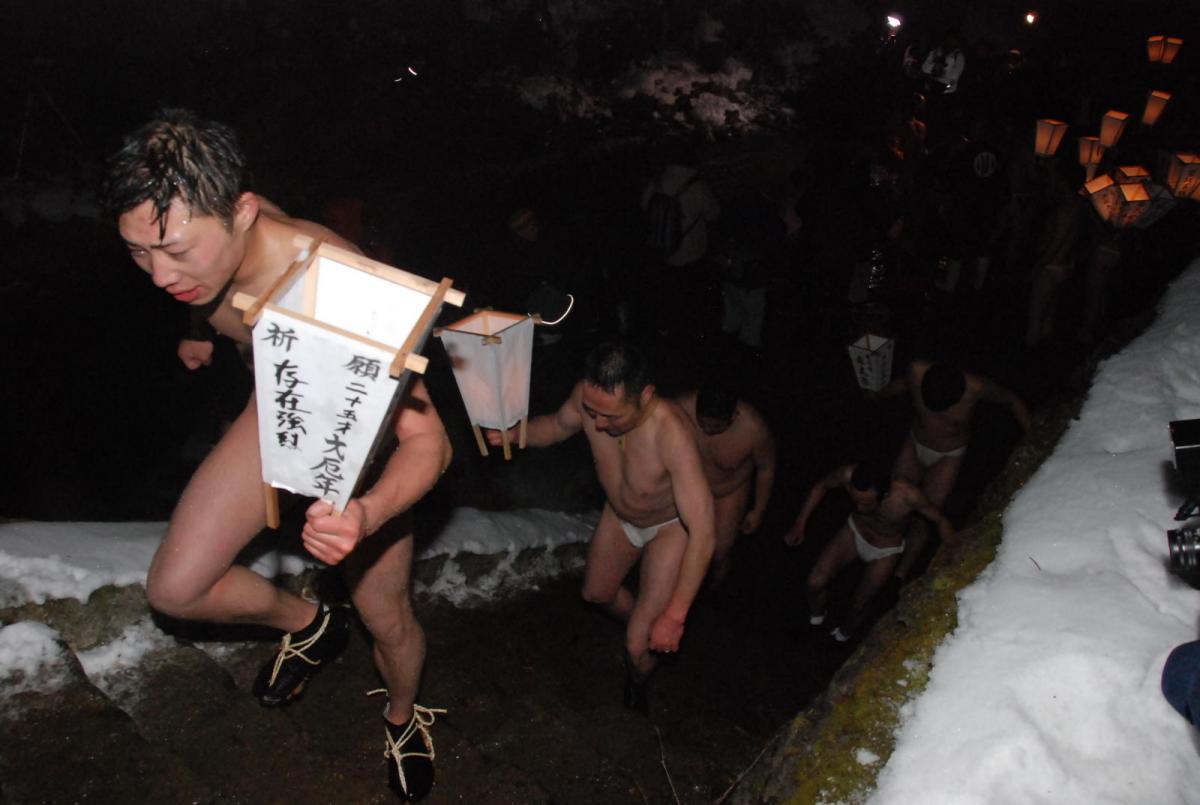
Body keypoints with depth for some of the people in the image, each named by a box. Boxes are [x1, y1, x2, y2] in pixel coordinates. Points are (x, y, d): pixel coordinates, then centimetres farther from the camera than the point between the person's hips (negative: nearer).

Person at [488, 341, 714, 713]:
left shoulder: (670, 431, -45)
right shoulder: (589, 397, -29)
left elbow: (701, 532, -43)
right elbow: (557, 425, -3)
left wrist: (675, 616, -43)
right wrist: (514, 433, -25)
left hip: (671, 526, -5)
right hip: (620, 515, 6)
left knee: (640, 649, -4)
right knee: (596, 592, 27)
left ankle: (637, 682, 33)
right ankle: (641, 625, 59)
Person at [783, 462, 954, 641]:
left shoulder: (908, 496, -39)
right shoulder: (848, 475, -34)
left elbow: (940, 520, -19)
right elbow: (821, 486, -11)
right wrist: (800, 523, -9)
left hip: (884, 552, -2)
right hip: (854, 531, 2)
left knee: (858, 605, 0)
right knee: (814, 584, -9)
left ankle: (843, 634, 37)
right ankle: (816, 618, 27)